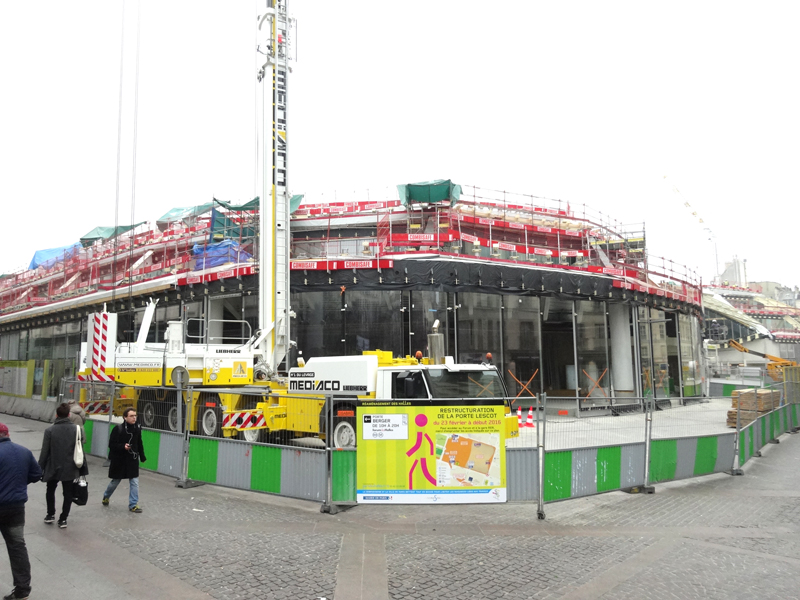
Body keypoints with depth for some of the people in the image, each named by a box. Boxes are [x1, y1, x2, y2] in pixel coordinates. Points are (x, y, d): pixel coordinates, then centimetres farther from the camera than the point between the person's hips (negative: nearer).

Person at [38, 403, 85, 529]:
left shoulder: (50, 430, -11)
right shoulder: (77, 429, -6)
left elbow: (44, 452, -8)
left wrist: (40, 468, 2)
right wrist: (82, 469, 4)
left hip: (53, 468, -1)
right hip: (70, 468, 1)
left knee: (50, 491, 23)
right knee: (68, 494, 12)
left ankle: (50, 515, 28)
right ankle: (63, 519, 13)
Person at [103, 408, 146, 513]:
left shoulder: (137, 428, -3)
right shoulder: (118, 429, -16)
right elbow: (111, 445, -13)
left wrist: (142, 457, 16)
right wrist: (123, 446, -29)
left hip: (133, 460, 3)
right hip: (119, 460, -3)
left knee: (135, 482, -1)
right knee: (115, 481, 15)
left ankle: (133, 505, 8)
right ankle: (106, 496, 44)